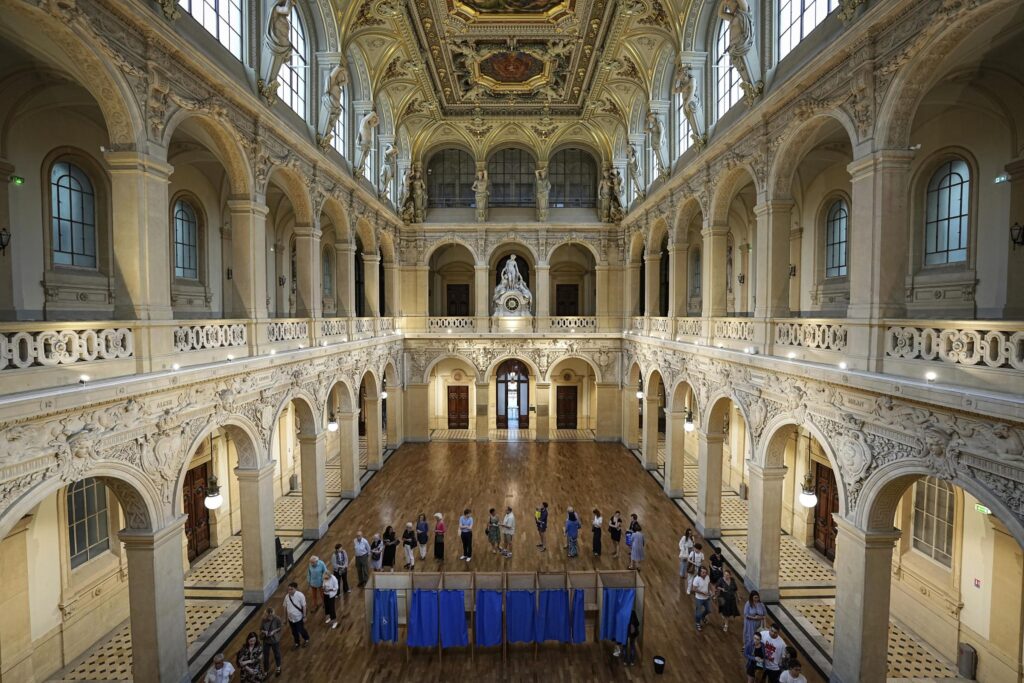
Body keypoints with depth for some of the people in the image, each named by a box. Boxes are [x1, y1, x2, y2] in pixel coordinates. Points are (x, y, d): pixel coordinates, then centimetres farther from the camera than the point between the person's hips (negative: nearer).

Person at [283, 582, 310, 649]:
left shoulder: (300, 595, -24)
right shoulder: (287, 596, -12)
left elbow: (304, 606, -15)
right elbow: (285, 607, 1)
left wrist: (304, 617, -11)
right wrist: (285, 618, 8)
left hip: (299, 617, -4)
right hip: (290, 618, 4)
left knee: (301, 630, 10)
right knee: (294, 632, 19)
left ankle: (306, 639, 40)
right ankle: (297, 643, 44)